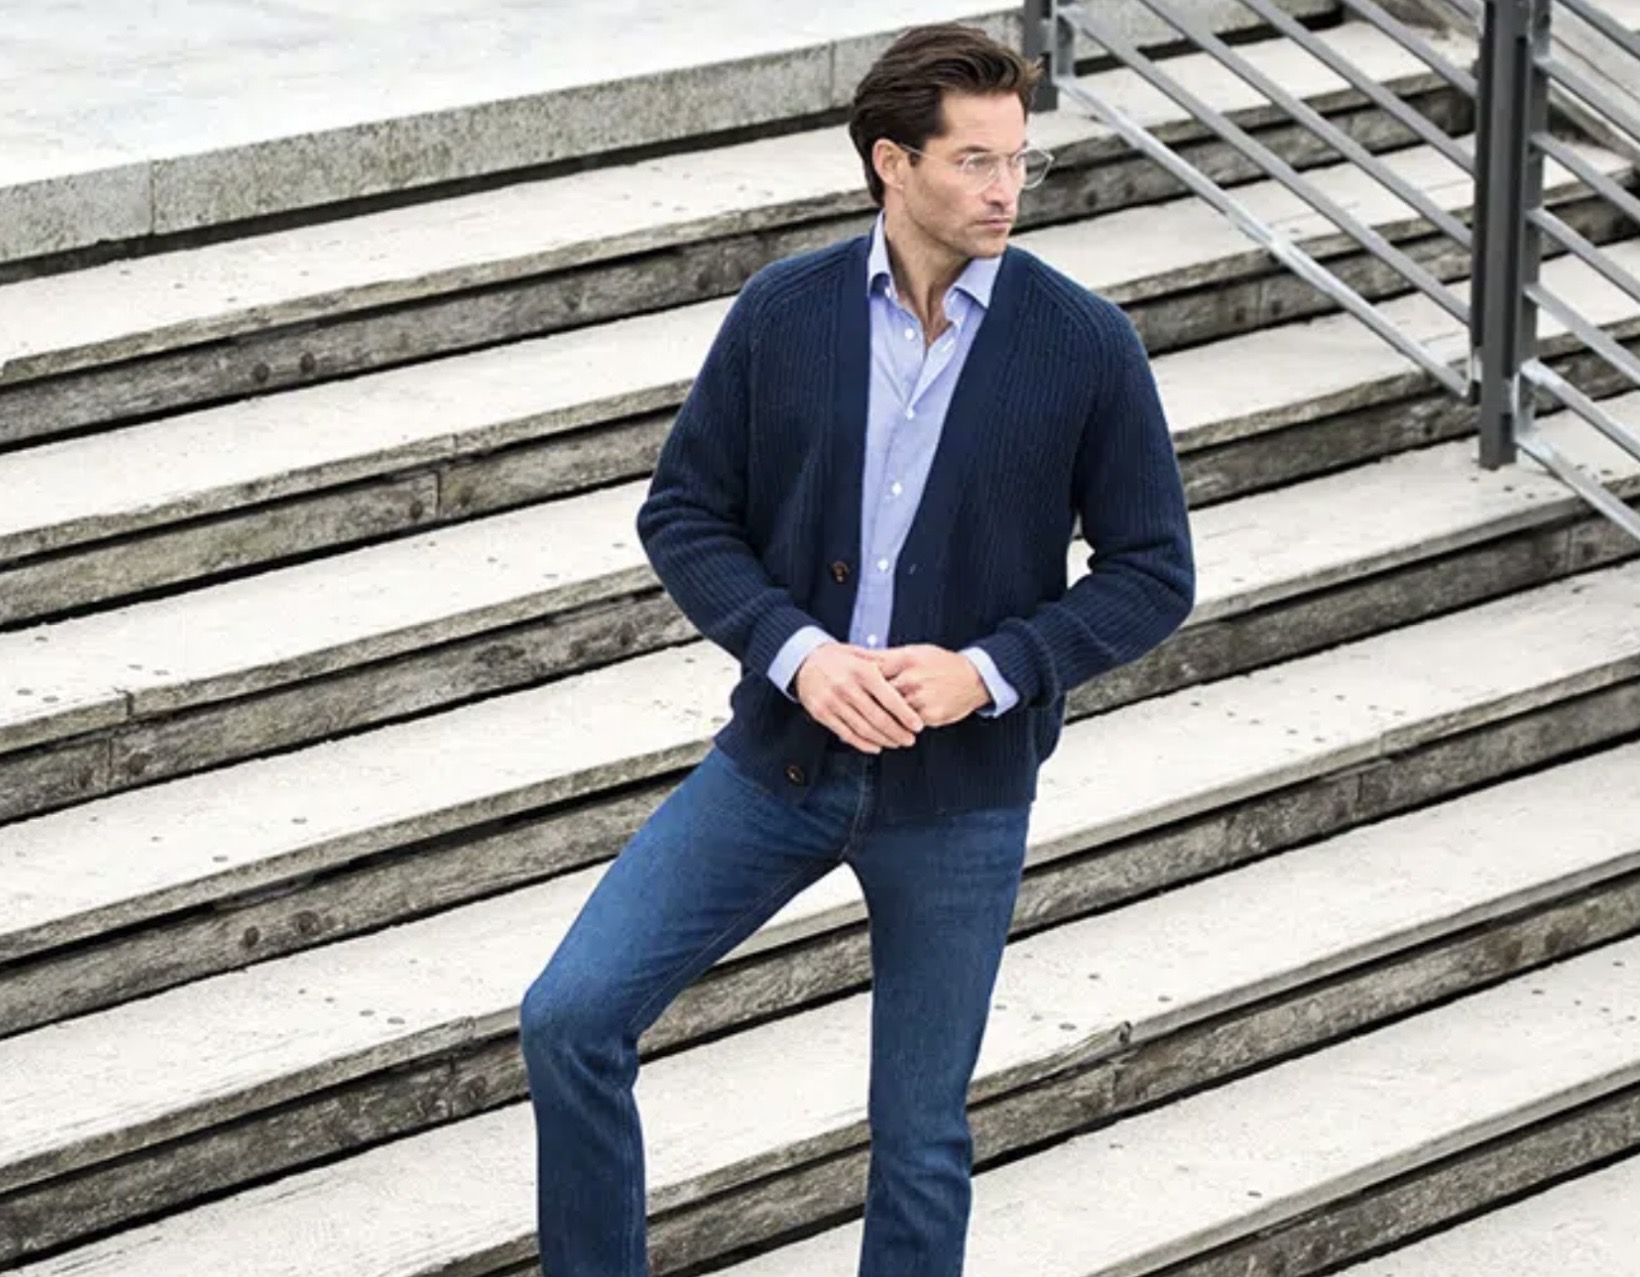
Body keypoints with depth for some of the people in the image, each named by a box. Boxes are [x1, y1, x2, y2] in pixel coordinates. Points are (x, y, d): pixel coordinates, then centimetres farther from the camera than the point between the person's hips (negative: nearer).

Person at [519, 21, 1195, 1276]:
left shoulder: (1085, 346, -9)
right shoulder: (783, 313, -5)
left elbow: (1153, 571, -4)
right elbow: (684, 515, 1)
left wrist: (991, 671, -18)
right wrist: (795, 650, -16)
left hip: (959, 791, -1)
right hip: (779, 755, 2)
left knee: (921, 1139, 8)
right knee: (571, 1018, -6)